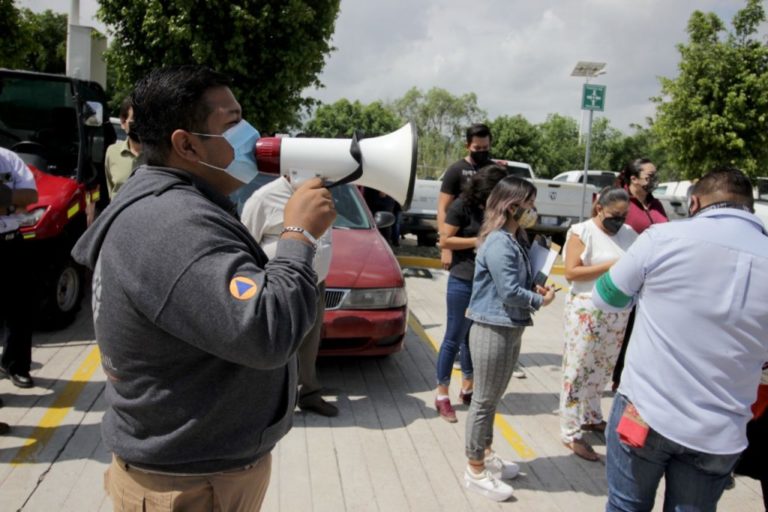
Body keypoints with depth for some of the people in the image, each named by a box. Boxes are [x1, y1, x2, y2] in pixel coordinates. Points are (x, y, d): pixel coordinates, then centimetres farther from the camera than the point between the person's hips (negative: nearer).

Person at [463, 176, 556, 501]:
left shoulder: (515, 240, 10)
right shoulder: (498, 243, -20)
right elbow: (510, 292, -22)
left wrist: (536, 290, -1)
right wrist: (541, 301, -7)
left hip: (510, 329, 9)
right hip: (493, 330, -9)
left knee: (492, 399, 20)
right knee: (484, 400, 2)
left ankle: (486, 455, 36)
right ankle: (475, 471, 16)